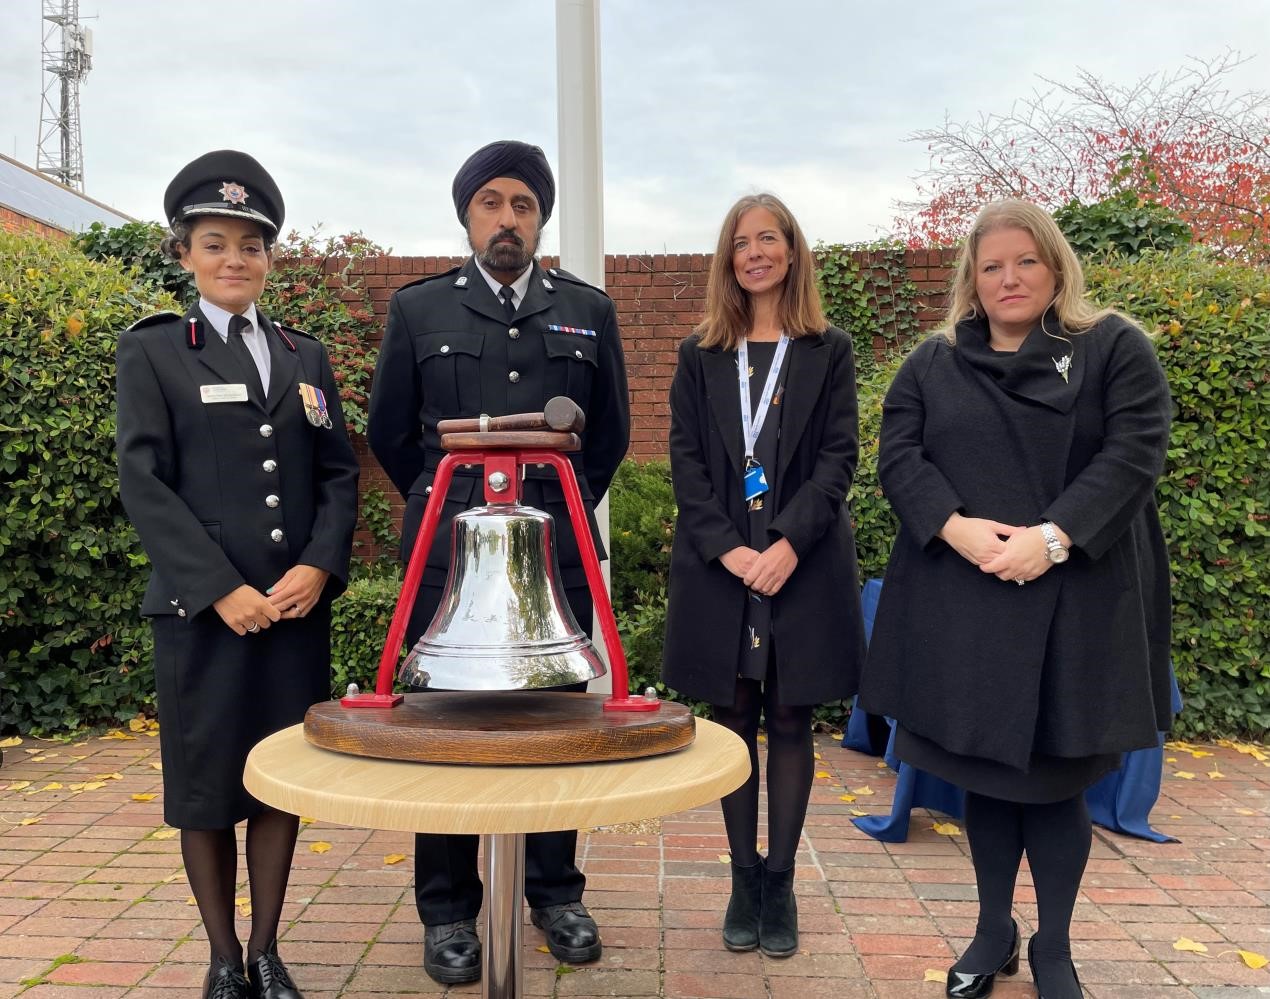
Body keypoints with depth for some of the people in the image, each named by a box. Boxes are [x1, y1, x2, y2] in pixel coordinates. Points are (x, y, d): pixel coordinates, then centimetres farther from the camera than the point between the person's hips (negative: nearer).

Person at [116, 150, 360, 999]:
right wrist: (223, 589, -14)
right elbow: (145, 483, -6)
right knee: (207, 784, 5)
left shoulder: (306, 357, 13)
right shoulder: (152, 352, 3)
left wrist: (319, 567, -8)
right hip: (203, 608, -3)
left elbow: (340, 474, 8)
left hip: (300, 604, 3)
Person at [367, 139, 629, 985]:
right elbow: (390, 433, 13)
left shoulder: (588, 312, 9)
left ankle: (556, 893, 25)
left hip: (560, 555, 1)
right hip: (448, 554, 0)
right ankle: (449, 911, 19)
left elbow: (610, 432, 16)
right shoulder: (418, 310, 7)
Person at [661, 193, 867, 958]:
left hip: (804, 565, -1)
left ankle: (780, 884, 16)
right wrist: (726, 548, -11)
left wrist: (789, 543, -15)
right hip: (718, 565, 1)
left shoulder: (829, 351, 6)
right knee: (733, 719, 6)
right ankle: (744, 878, 18)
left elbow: (839, 456, -1)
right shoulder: (701, 355, 10)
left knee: (789, 721, 5)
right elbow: (687, 459, 3)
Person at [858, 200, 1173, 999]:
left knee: (1057, 774, 5)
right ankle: (994, 932, 28)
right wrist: (954, 525, -16)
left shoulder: (1116, 348, 4)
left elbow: (1134, 453, -7)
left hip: (1074, 600, -2)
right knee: (984, 767, 10)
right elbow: (899, 454, 2)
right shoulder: (932, 364, 12)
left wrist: (1053, 537, -19)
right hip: (962, 603, 3)